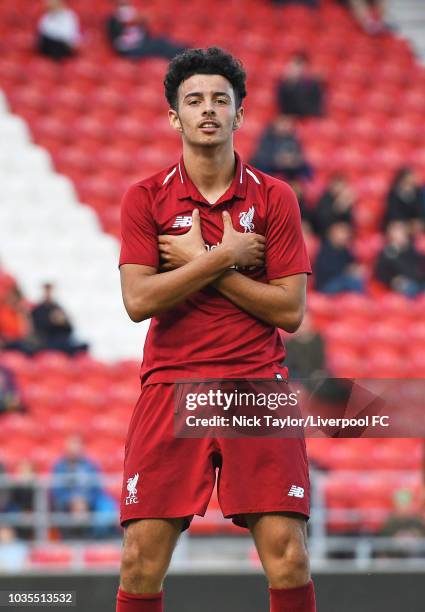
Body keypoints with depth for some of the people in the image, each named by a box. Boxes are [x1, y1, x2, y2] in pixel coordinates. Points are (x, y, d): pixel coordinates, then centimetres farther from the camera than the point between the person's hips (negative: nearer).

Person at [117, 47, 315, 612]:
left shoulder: (274, 199, 4)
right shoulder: (145, 199, 4)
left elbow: (290, 310, -3)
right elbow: (138, 300, -8)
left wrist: (200, 262, -7)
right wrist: (224, 257, -10)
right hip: (169, 387, 0)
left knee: (287, 554, -10)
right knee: (142, 560, -6)